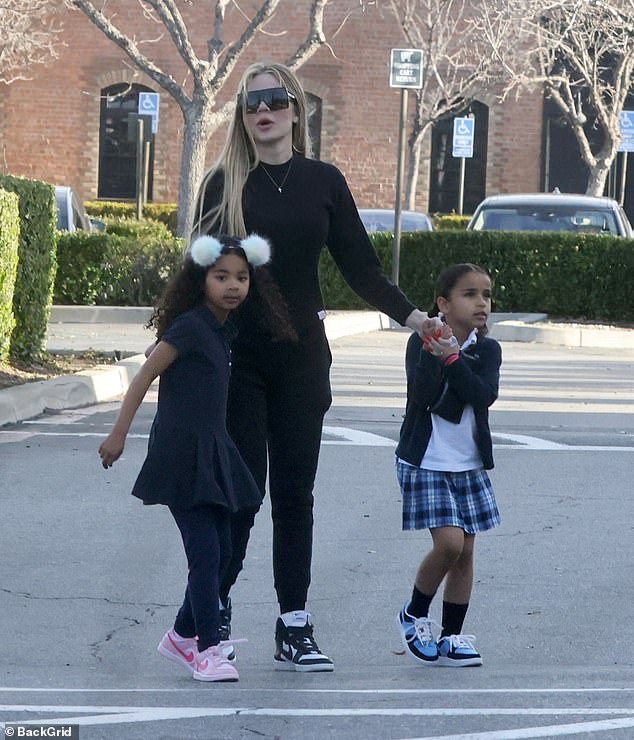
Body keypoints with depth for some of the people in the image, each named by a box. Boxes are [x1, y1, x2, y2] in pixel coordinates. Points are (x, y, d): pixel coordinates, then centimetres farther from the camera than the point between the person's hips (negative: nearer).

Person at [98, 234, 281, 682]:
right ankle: (208, 649, -10)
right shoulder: (189, 326, -13)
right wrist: (119, 434, -13)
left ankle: (182, 636, 24)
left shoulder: (220, 331, 12)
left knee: (221, 550, 11)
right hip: (182, 452, -9)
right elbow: (145, 377, -12)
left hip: (212, 452, 9)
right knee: (205, 552, -12)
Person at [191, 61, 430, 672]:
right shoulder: (224, 184, 0)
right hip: (236, 354, -2)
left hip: (301, 355, 2)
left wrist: (410, 315, -4)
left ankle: (293, 626, 6)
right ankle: (215, 607, 15)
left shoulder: (322, 181, 4)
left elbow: (360, 266, 6)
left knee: (294, 492, 3)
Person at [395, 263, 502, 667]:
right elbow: (423, 395, -21)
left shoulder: (487, 350, 3)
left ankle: (452, 637, 14)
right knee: (449, 542, -15)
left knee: (465, 550, 4)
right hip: (426, 463, -5)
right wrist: (432, 354, -31)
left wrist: (451, 358, -23)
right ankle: (415, 615, 8)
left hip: (469, 465, 5)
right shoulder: (422, 342, -7)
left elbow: (484, 395, -15)